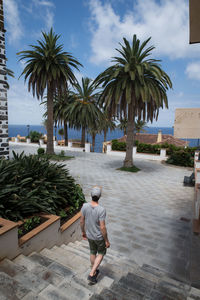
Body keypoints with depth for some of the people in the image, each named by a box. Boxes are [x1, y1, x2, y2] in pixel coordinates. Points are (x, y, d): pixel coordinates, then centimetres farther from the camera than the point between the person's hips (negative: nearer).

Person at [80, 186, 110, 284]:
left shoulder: (85, 206, -18)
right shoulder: (101, 210, -33)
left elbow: (82, 221, -6)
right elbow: (102, 227, -26)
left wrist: (83, 232, 13)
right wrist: (107, 241, -11)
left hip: (89, 235, 4)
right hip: (99, 236, -4)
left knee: (93, 252, 27)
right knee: (101, 253, 24)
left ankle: (94, 272, 47)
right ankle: (91, 275, 21)